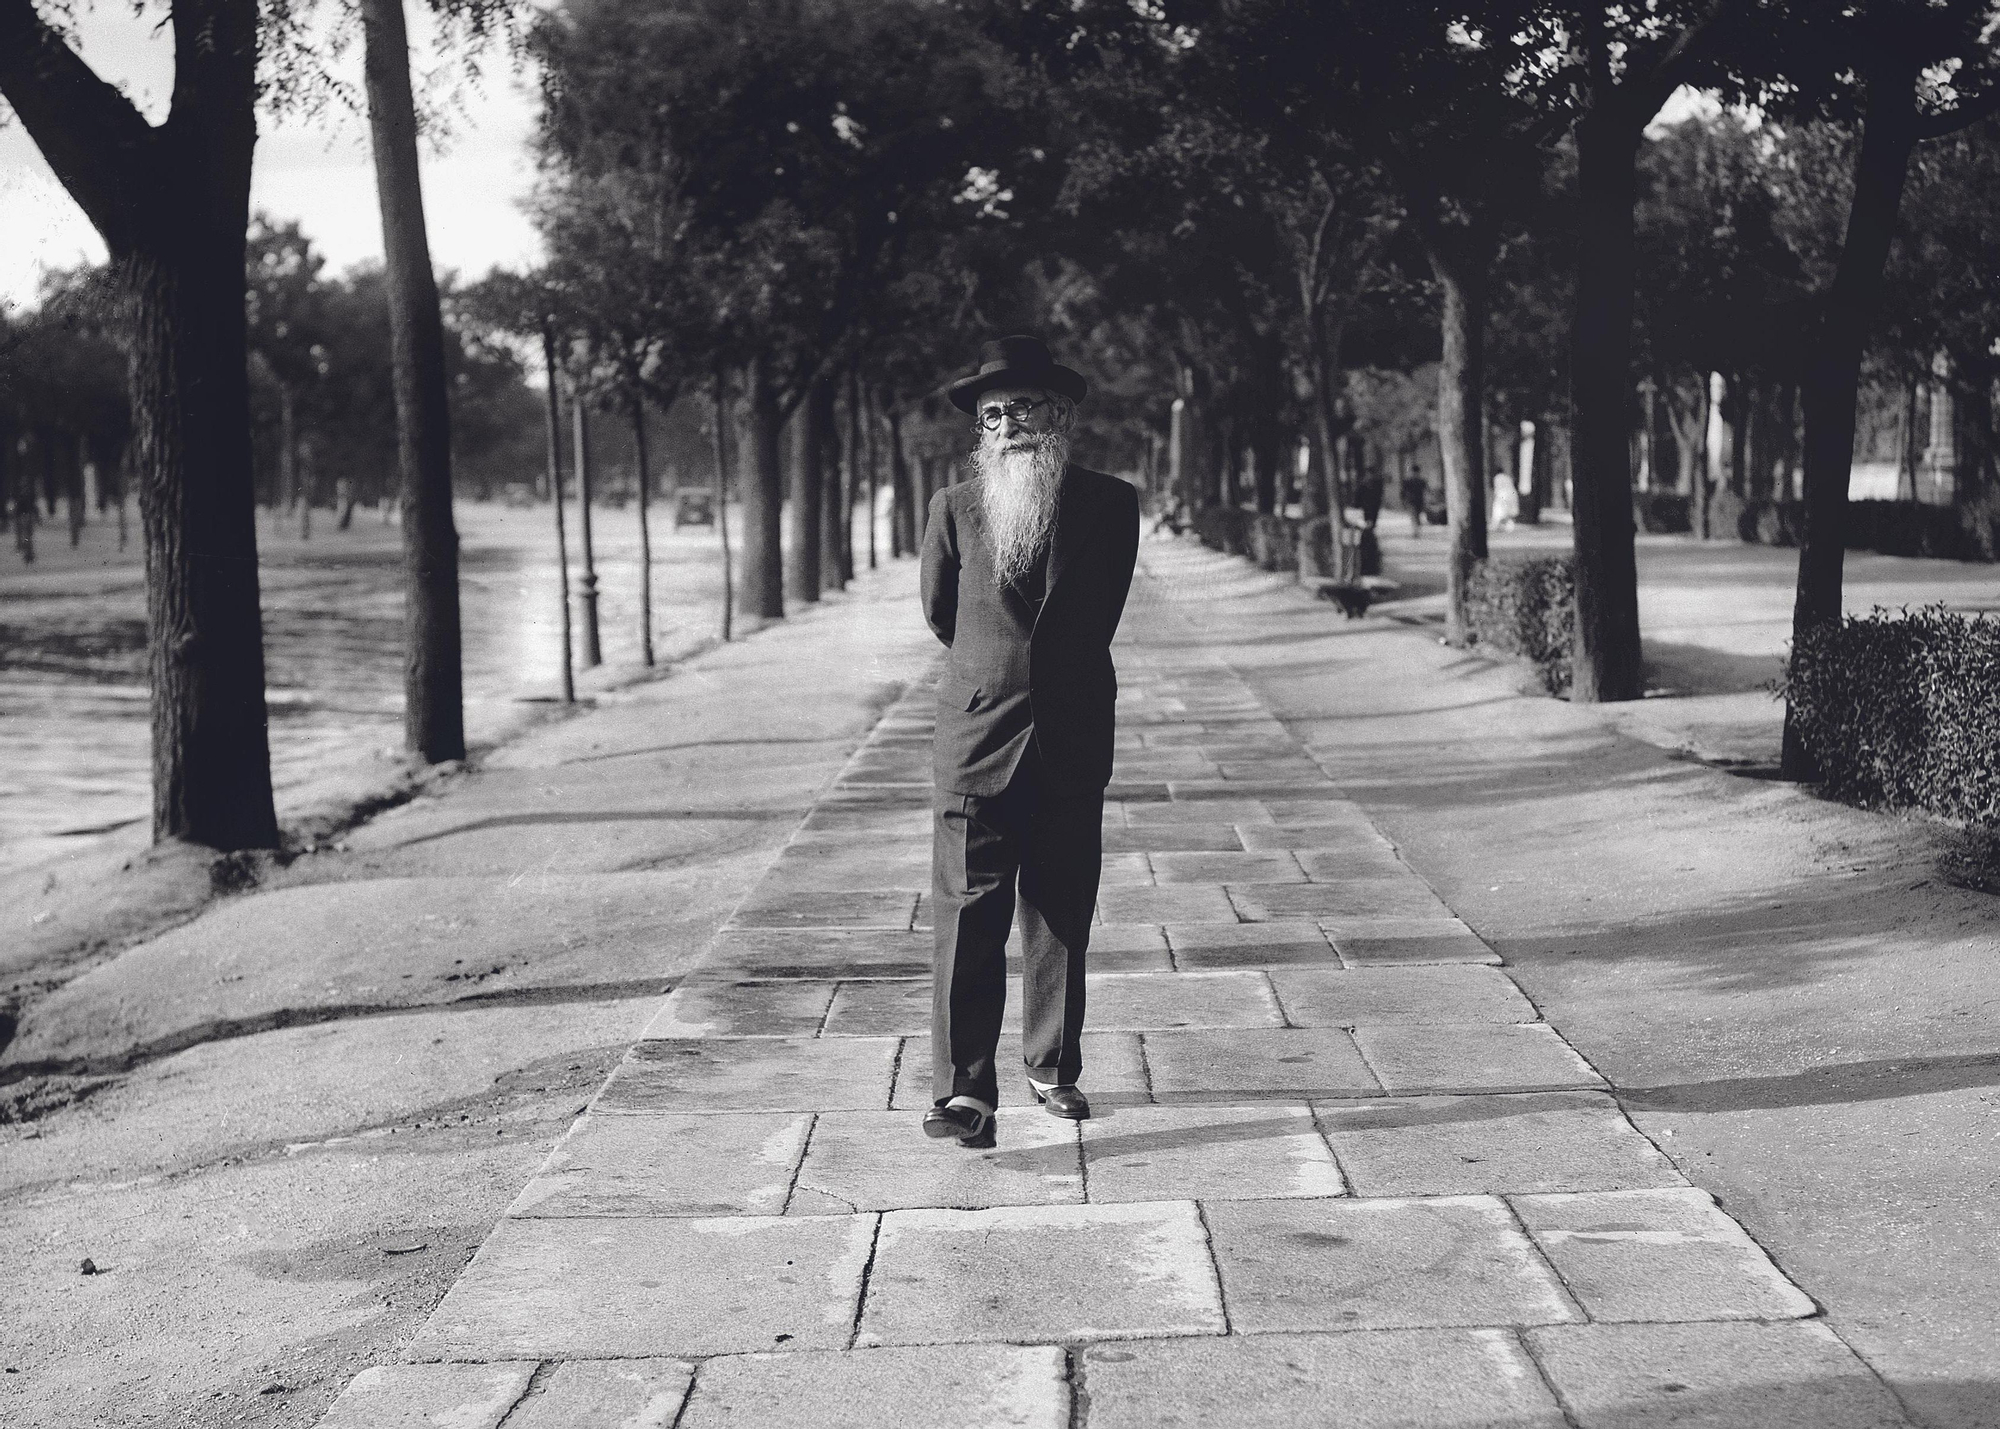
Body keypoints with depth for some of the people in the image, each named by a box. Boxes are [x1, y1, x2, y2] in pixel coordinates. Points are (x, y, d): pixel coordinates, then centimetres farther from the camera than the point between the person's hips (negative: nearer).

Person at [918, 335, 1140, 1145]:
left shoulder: (1109, 506, 4)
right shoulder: (954, 509, 3)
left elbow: (1100, 614, 12)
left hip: (1071, 743, 1)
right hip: (977, 738, -1)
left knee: (1063, 919, 9)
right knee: (968, 919, -6)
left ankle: (1054, 1067, 23)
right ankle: (965, 1092, -5)